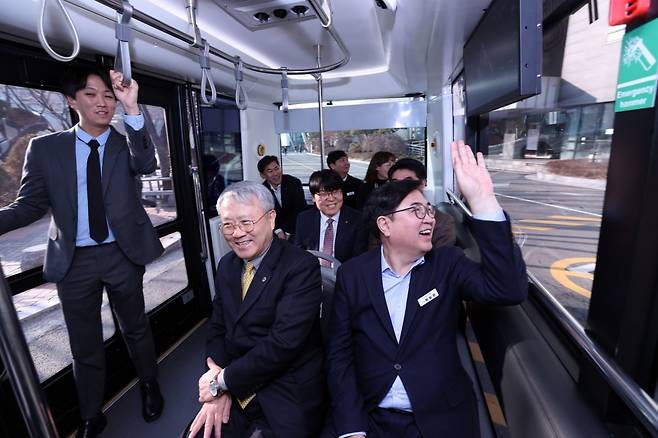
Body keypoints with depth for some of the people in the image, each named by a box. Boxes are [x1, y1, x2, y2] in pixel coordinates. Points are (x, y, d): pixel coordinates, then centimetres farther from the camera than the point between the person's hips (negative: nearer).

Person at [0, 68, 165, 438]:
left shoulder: (126, 143, 0)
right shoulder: (45, 147, 2)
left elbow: (146, 164, -22)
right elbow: (31, 205, 1)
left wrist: (132, 108, -31)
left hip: (122, 254, -1)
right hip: (74, 260, 1)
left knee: (136, 328, 18)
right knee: (85, 345, 15)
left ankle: (150, 386, 43)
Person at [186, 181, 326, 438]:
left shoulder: (301, 267, -19)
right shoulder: (226, 265, 4)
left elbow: (283, 342, -23)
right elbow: (217, 329, 6)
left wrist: (221, 381, -13)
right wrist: (219, 389, -9)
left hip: (287, 398, -4)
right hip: (235, 394, 5)